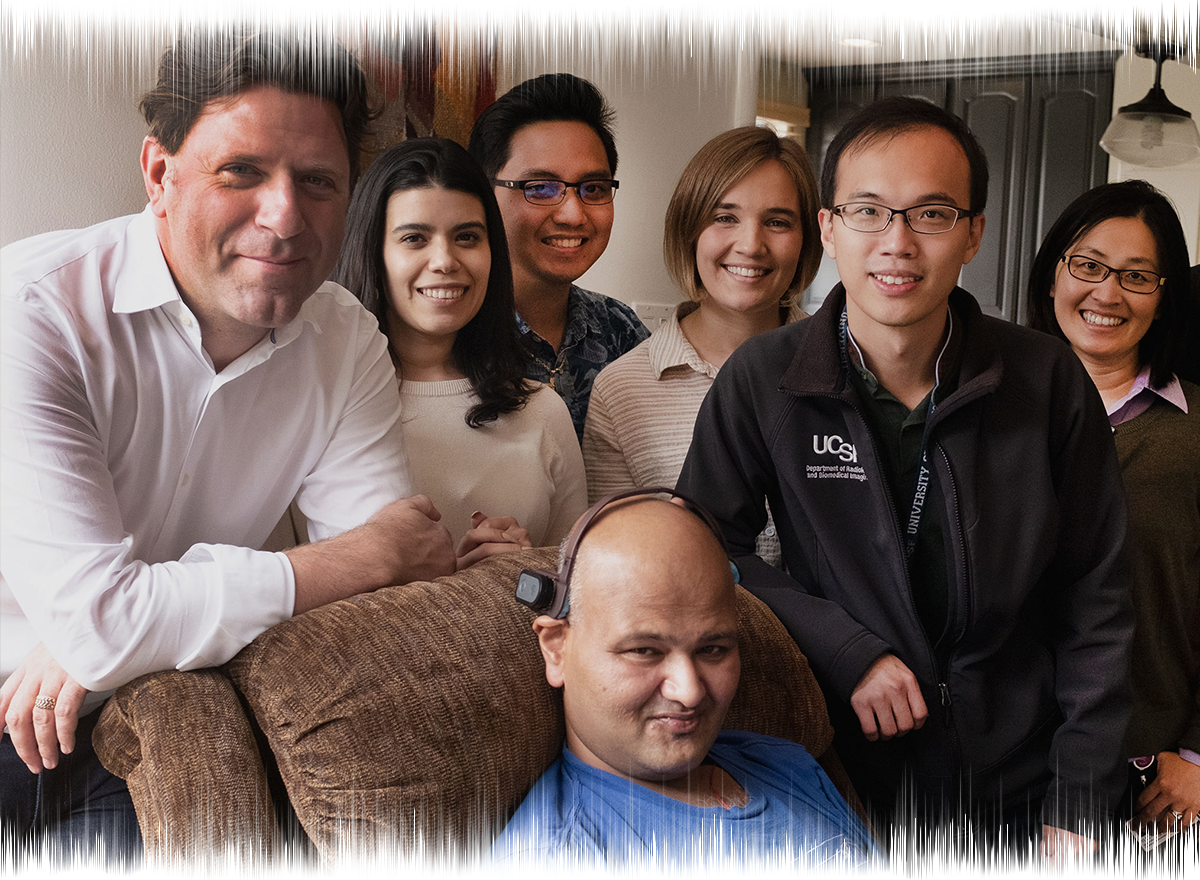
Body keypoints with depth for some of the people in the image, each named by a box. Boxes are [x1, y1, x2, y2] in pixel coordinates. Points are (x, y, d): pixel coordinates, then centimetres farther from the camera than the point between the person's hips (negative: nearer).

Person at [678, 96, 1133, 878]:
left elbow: (1094, 592, -3)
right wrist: (844, 651, -18)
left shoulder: (1047, 381, -10)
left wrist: (1086, 787, -3)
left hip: (1022, 792, 1)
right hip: (850, 779, -1)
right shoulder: (761, 382, -12)